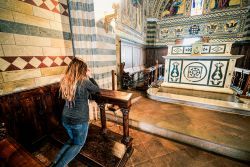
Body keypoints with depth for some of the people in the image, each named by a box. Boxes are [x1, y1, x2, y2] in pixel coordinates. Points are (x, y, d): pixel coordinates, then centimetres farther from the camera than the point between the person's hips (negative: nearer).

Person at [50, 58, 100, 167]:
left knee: (72, 140, 31)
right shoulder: (84, 81, -20)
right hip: (79, 120, -6)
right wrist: (90, 77, 5)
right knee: (78, 144, 21)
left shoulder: (64, 81, -2)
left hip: (65, 119, 6)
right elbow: (97, 89, -2)